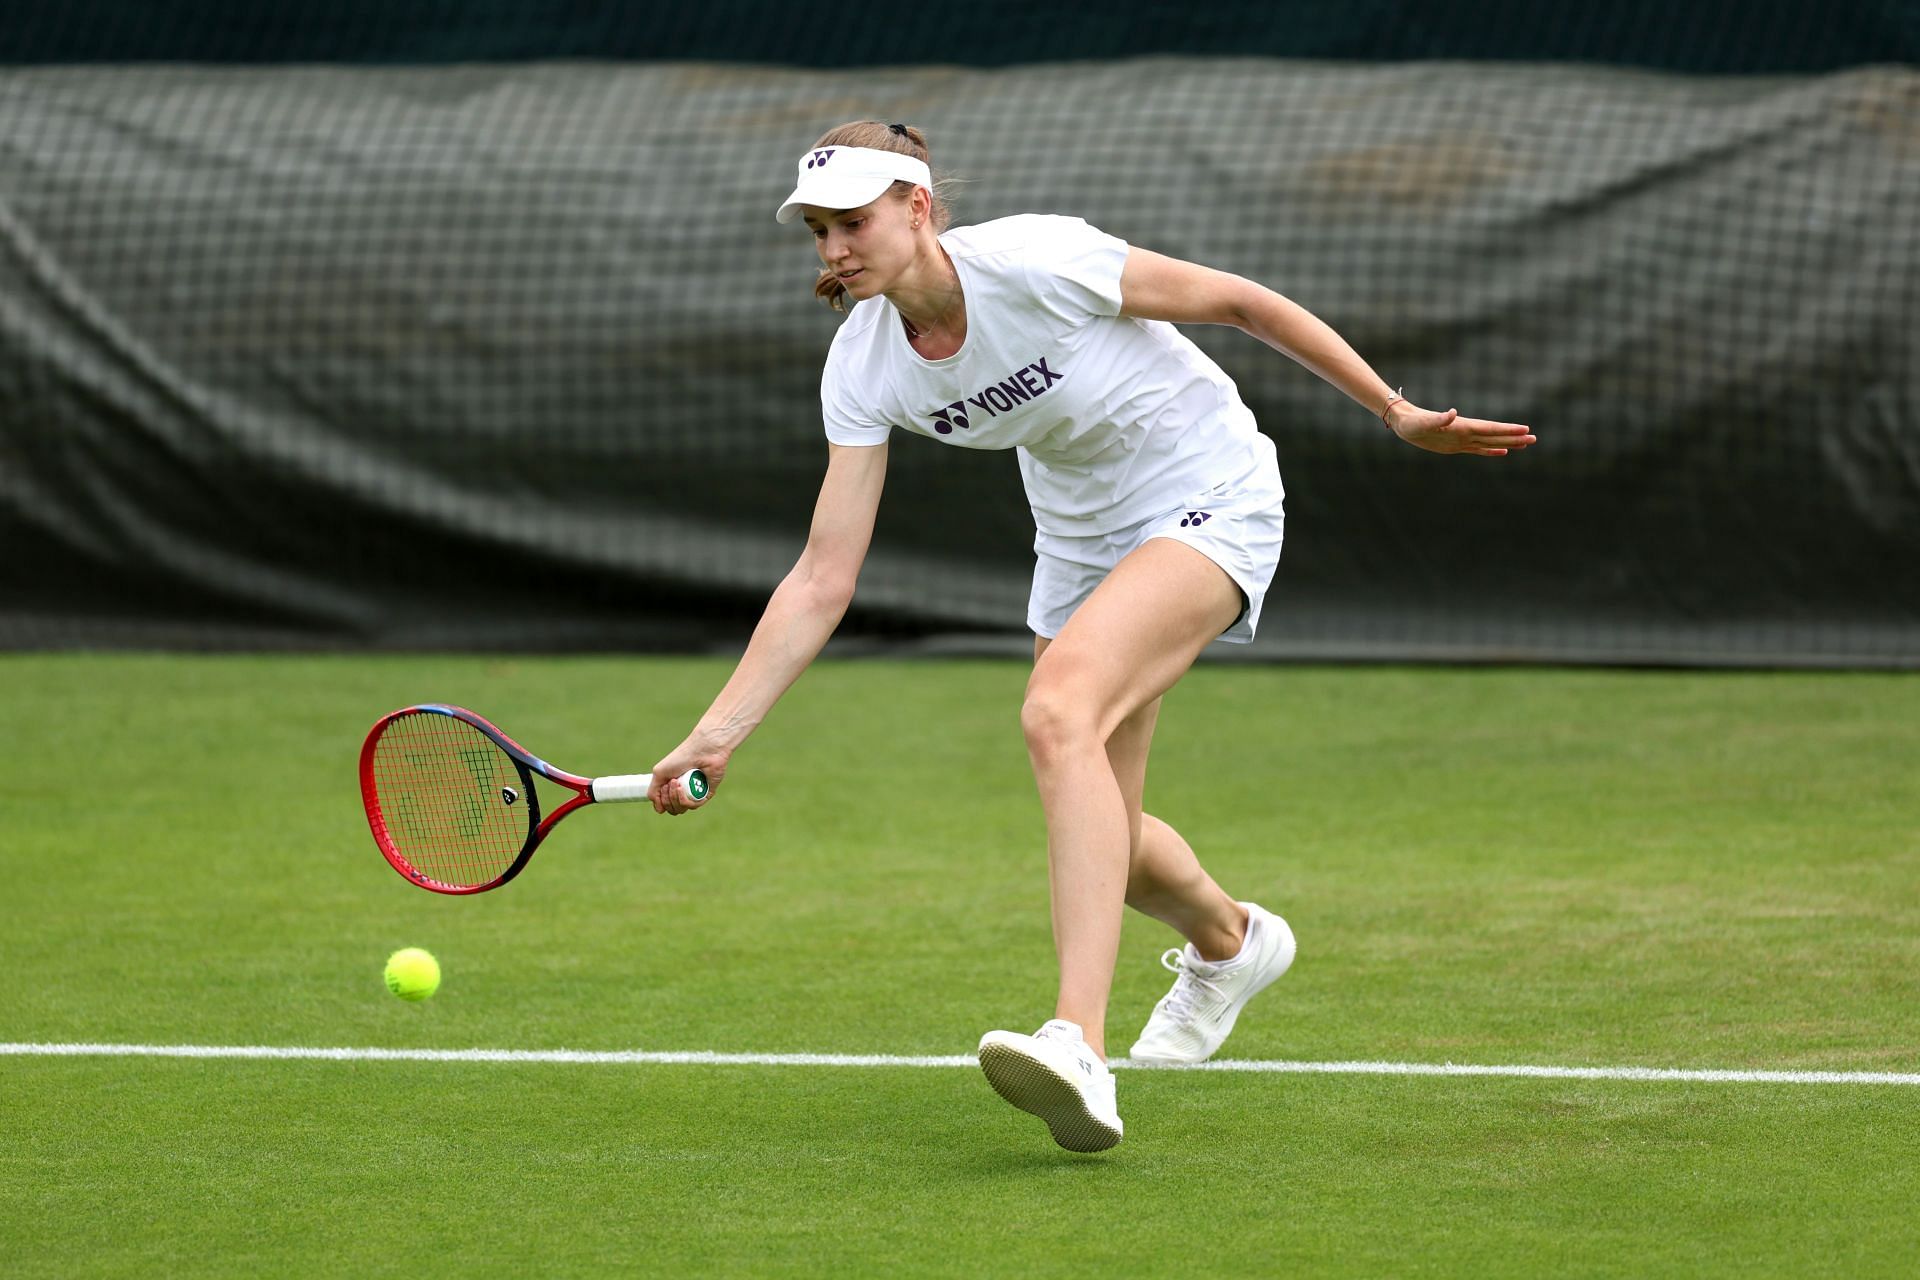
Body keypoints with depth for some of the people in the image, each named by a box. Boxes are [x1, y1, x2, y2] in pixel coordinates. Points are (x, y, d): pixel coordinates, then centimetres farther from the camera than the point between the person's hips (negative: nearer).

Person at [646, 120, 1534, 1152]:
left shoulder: (1037, 262, -28)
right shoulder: (864, 366, -12)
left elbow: (1239, 301, -16)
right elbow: (822, 580, -11)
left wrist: (1396, 411, -10)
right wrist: (717, 734, -19)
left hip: (1209, 503, -7)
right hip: (1080, 539, 7)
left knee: (1059, 710, -32)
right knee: (1100, 843, 10)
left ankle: (1080, 1049, -43)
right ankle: (1229, 942, 49)